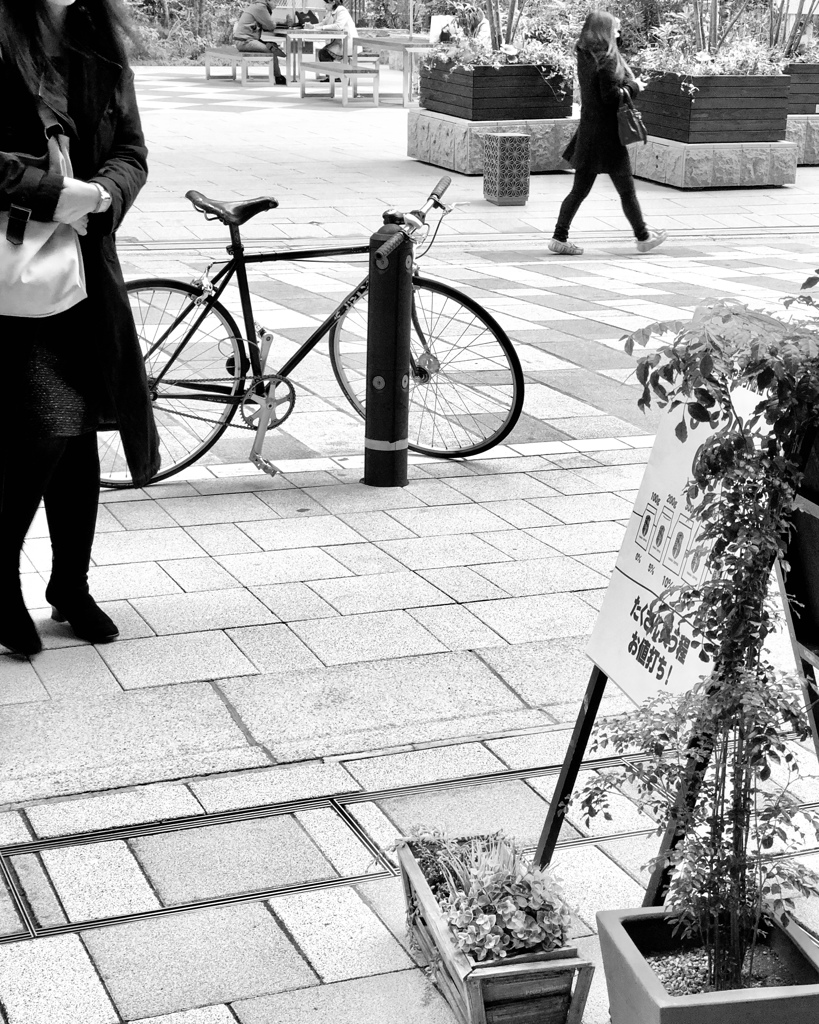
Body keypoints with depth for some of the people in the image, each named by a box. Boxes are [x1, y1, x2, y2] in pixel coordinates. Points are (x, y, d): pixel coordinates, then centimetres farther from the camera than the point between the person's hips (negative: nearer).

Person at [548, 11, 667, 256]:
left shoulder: (584, 56, 7)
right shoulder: (606, 60, -17)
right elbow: (611, 96, -21)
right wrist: (633, 86, -6)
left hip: (588, 132, 8)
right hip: (606, 134, -8)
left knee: (580, 189, 10)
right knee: (627, 191, 6)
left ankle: (560, 238, 7)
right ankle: (643, 237, 18)